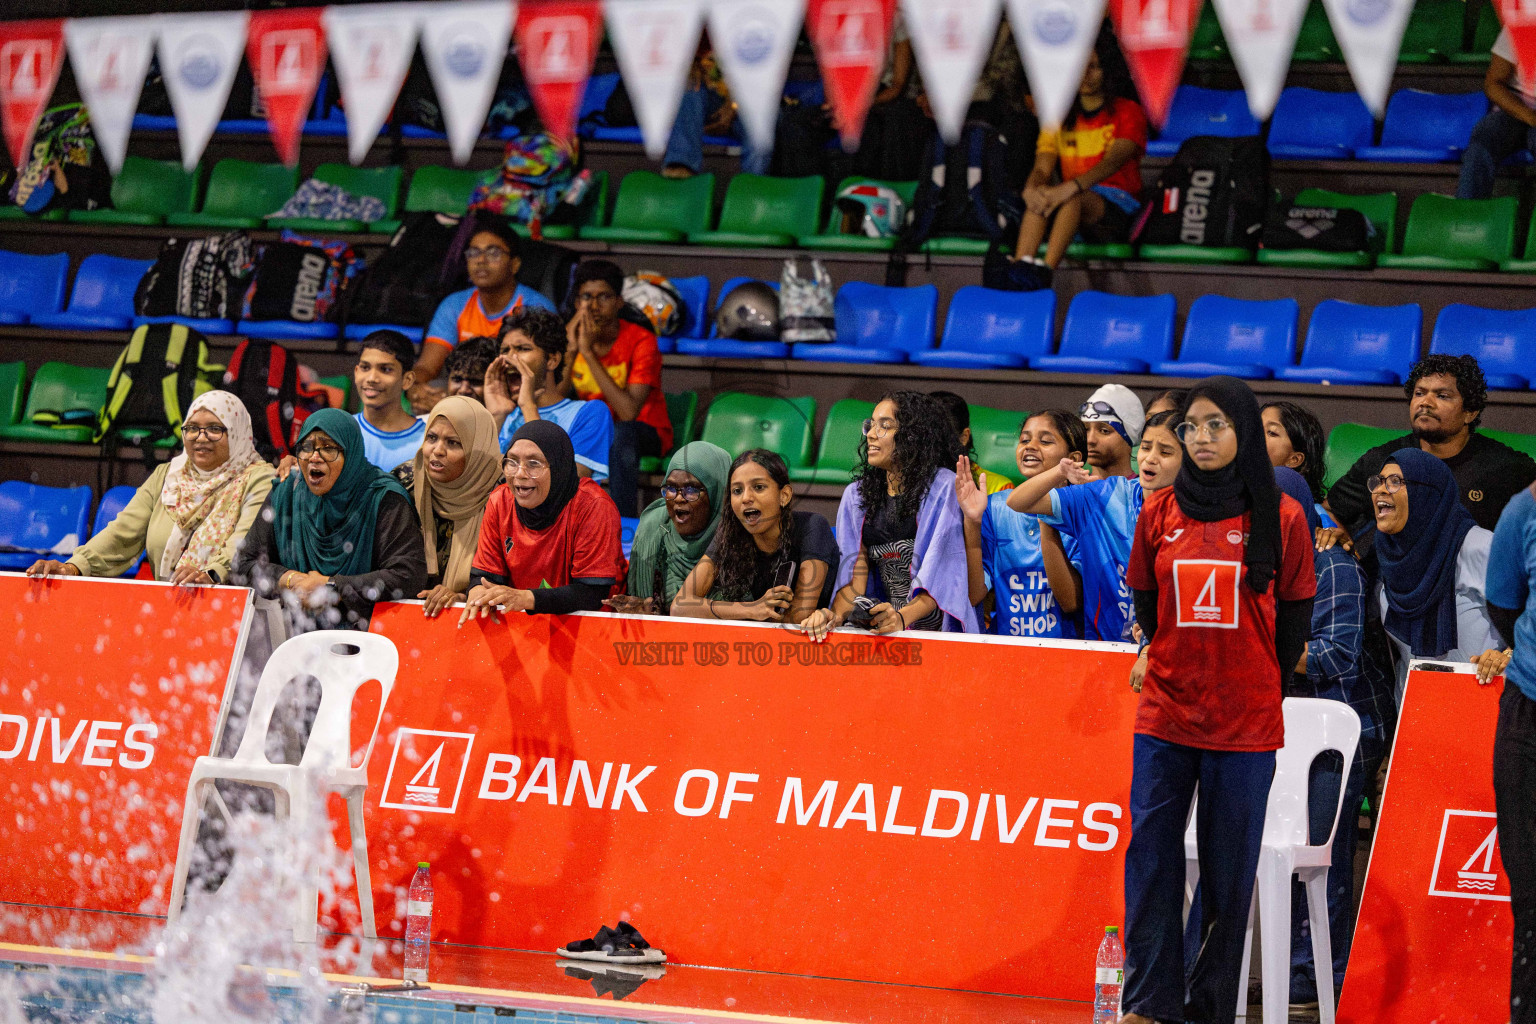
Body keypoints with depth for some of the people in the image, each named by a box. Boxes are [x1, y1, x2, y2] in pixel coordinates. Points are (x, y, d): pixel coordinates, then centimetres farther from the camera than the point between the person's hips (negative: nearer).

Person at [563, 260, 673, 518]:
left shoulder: (641, 341, -19)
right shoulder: (571, 335, -4)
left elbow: (628, 413, -31)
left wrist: (589, 352, -32)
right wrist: (571, 351, -27)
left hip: (648, 431, -4)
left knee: (621, 433, -38)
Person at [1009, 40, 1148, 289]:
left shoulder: (1127, 111, 3)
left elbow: (1114, 162, -15)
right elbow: (1042, 168, 5)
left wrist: (1071, 187, -35)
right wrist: (1031, 188, -22)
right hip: (1072, 205, 4)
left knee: (1073, 199, -38)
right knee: (1039, 196, -32)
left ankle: (1044, 271, -57)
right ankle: (1021, 265, -53)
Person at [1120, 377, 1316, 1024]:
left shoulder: (1281, 518, -3)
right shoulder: (1160, 513, 5)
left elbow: (1294, 619, 5)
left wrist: (1259, 689, 10)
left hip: (1245, 724, -2)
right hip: (1164, 716, 2)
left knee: (1229, 871, 3)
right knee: (1151, 857, -1)